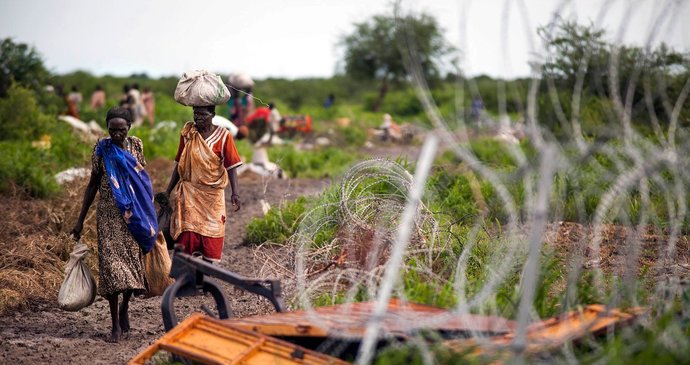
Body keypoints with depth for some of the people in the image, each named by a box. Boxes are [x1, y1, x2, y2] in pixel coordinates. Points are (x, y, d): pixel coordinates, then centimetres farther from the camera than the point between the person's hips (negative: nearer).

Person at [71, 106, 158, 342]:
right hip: (109, 214, -2)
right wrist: (80, 220, 2)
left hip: (134, 214, 2)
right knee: (111, 262, -7)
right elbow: (93, 184, 3)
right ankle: (116, 324, -2)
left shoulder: (135, 145, 3)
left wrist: (148, 216, 12)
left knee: (133, 260, 4)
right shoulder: (102, 149, -3)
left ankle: (124, 308, 29)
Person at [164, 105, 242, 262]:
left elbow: (231, 166, -6)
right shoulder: (187, 133, 2)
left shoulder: (223, 135, -5)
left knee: (210, 233, 5)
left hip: (213, 195, -1)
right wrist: (168, 191, 11)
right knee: (187, 233, -7)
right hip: (189, 193, 1)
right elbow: (179, 164, 10)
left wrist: (234, 193, -15)